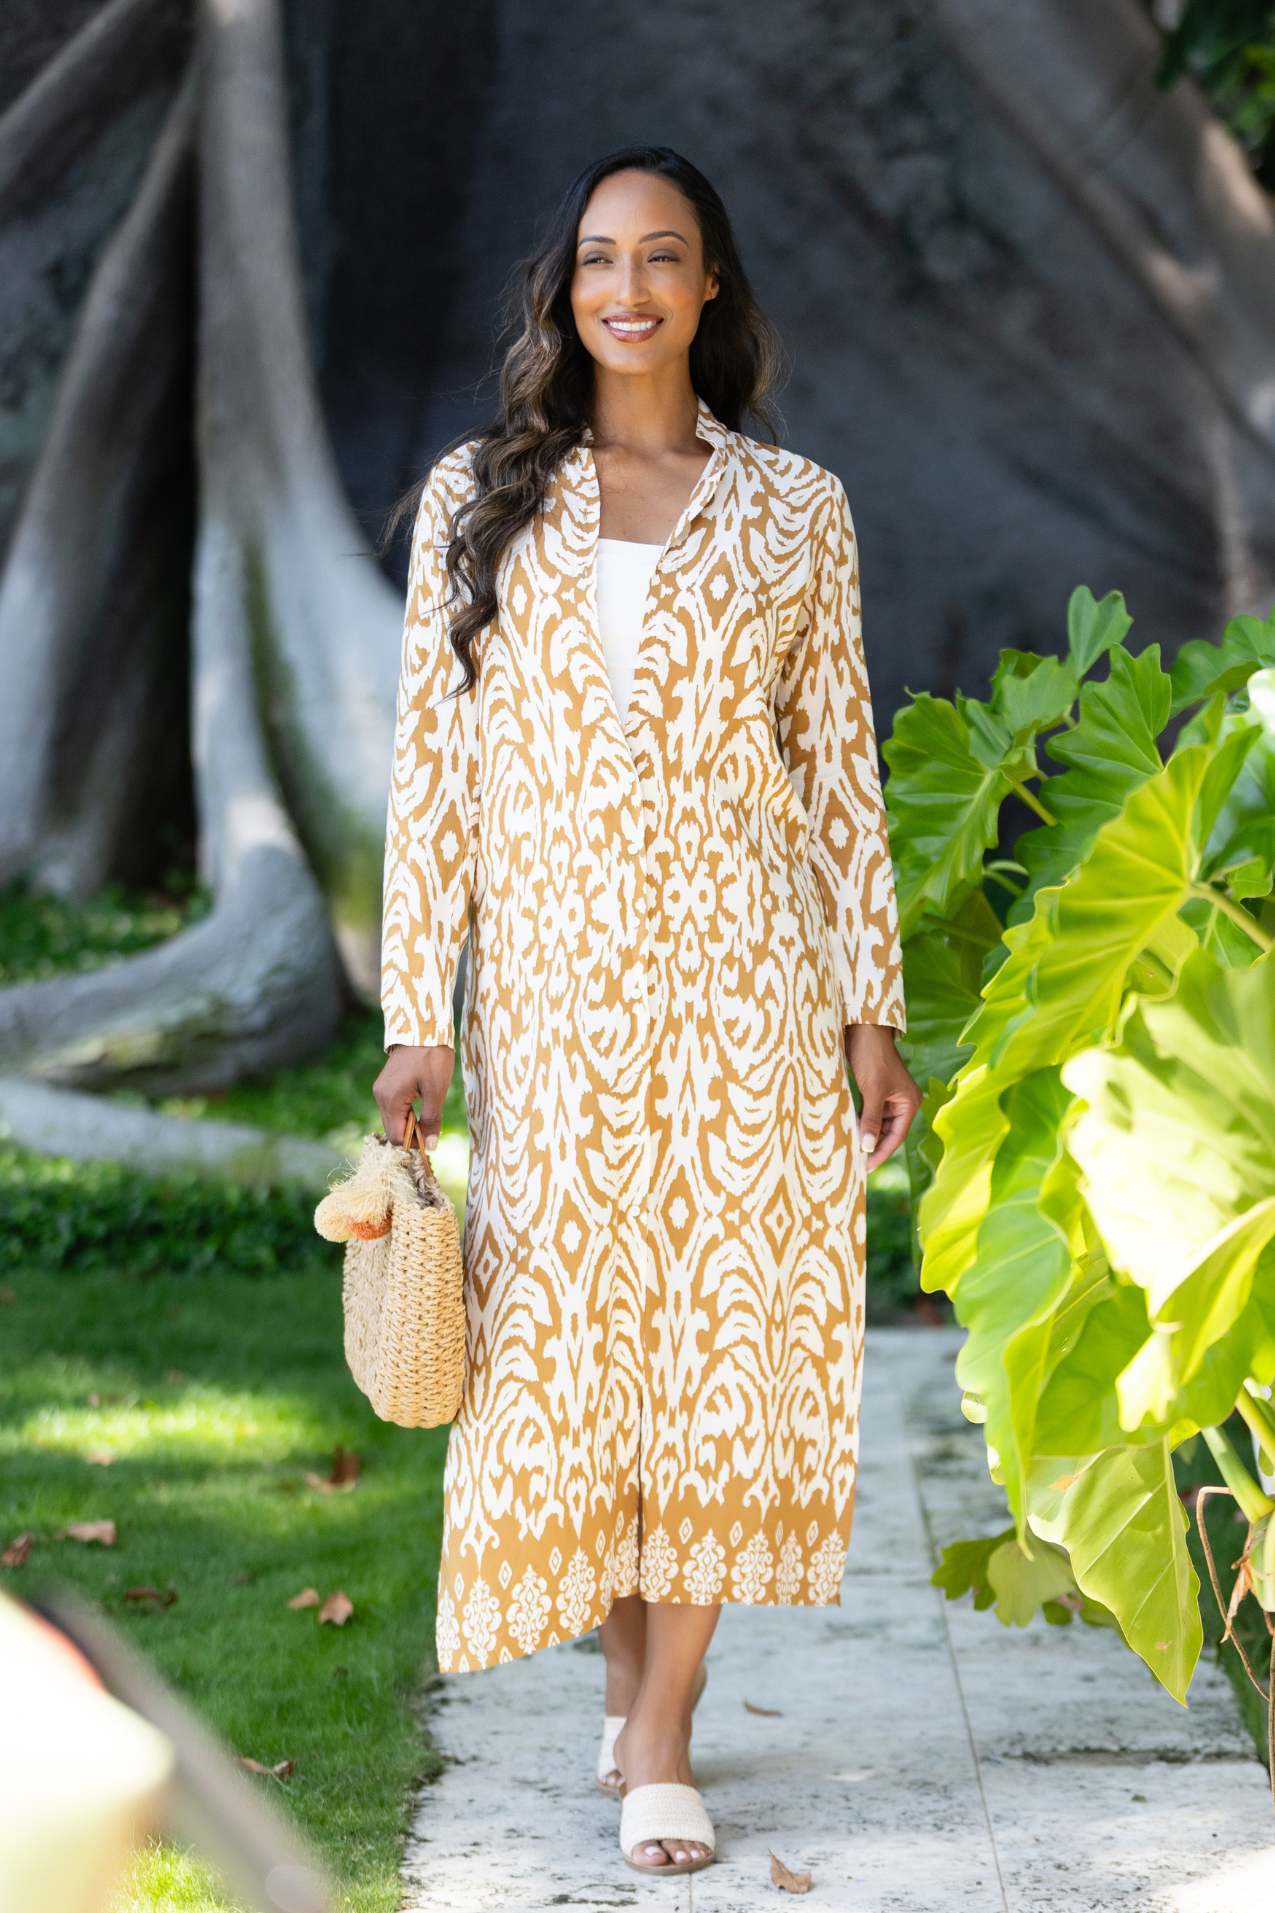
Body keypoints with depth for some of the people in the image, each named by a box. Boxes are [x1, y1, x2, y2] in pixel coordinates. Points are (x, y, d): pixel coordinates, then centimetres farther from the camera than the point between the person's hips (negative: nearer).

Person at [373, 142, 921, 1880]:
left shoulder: (795, 506, 7)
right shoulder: (477, 496, 6)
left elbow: (842, 772, 7)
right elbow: (432, 770, 4)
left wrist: (871, 1009, 2)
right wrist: (417, 1017, -2)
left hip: (747, 972, 0)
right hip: (552, 980, 0)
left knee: (733, 1323, -2)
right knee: (566, 1331, 4)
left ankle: (660, 1729, 6)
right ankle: (631, 1662, 26)